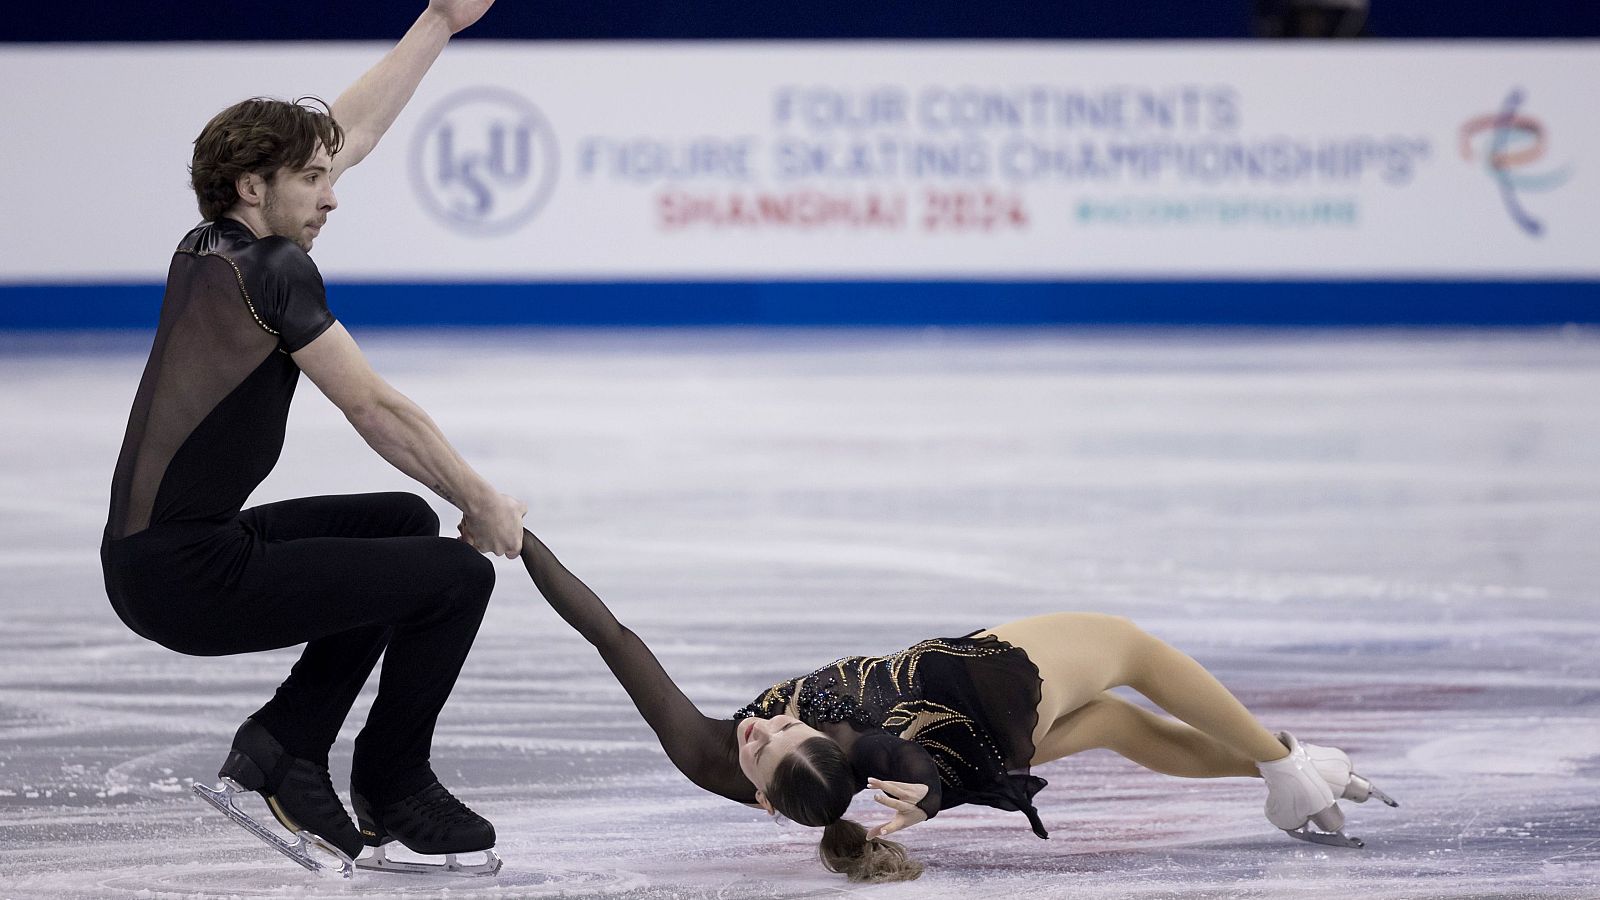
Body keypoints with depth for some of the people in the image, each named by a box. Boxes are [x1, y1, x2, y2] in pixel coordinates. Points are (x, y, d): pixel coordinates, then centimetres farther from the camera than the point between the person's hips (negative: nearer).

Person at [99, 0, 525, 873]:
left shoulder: (209, 246, 11)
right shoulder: (270, 269, -15)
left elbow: (354, 131, 19)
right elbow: (375, 412, -12)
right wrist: (483, 504, -2)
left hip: (148, 558, 10)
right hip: (193, 579, -10)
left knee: (404, 523, 23)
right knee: (456, 575, -7)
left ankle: (284, 740, 15)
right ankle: (393, 788, 11)